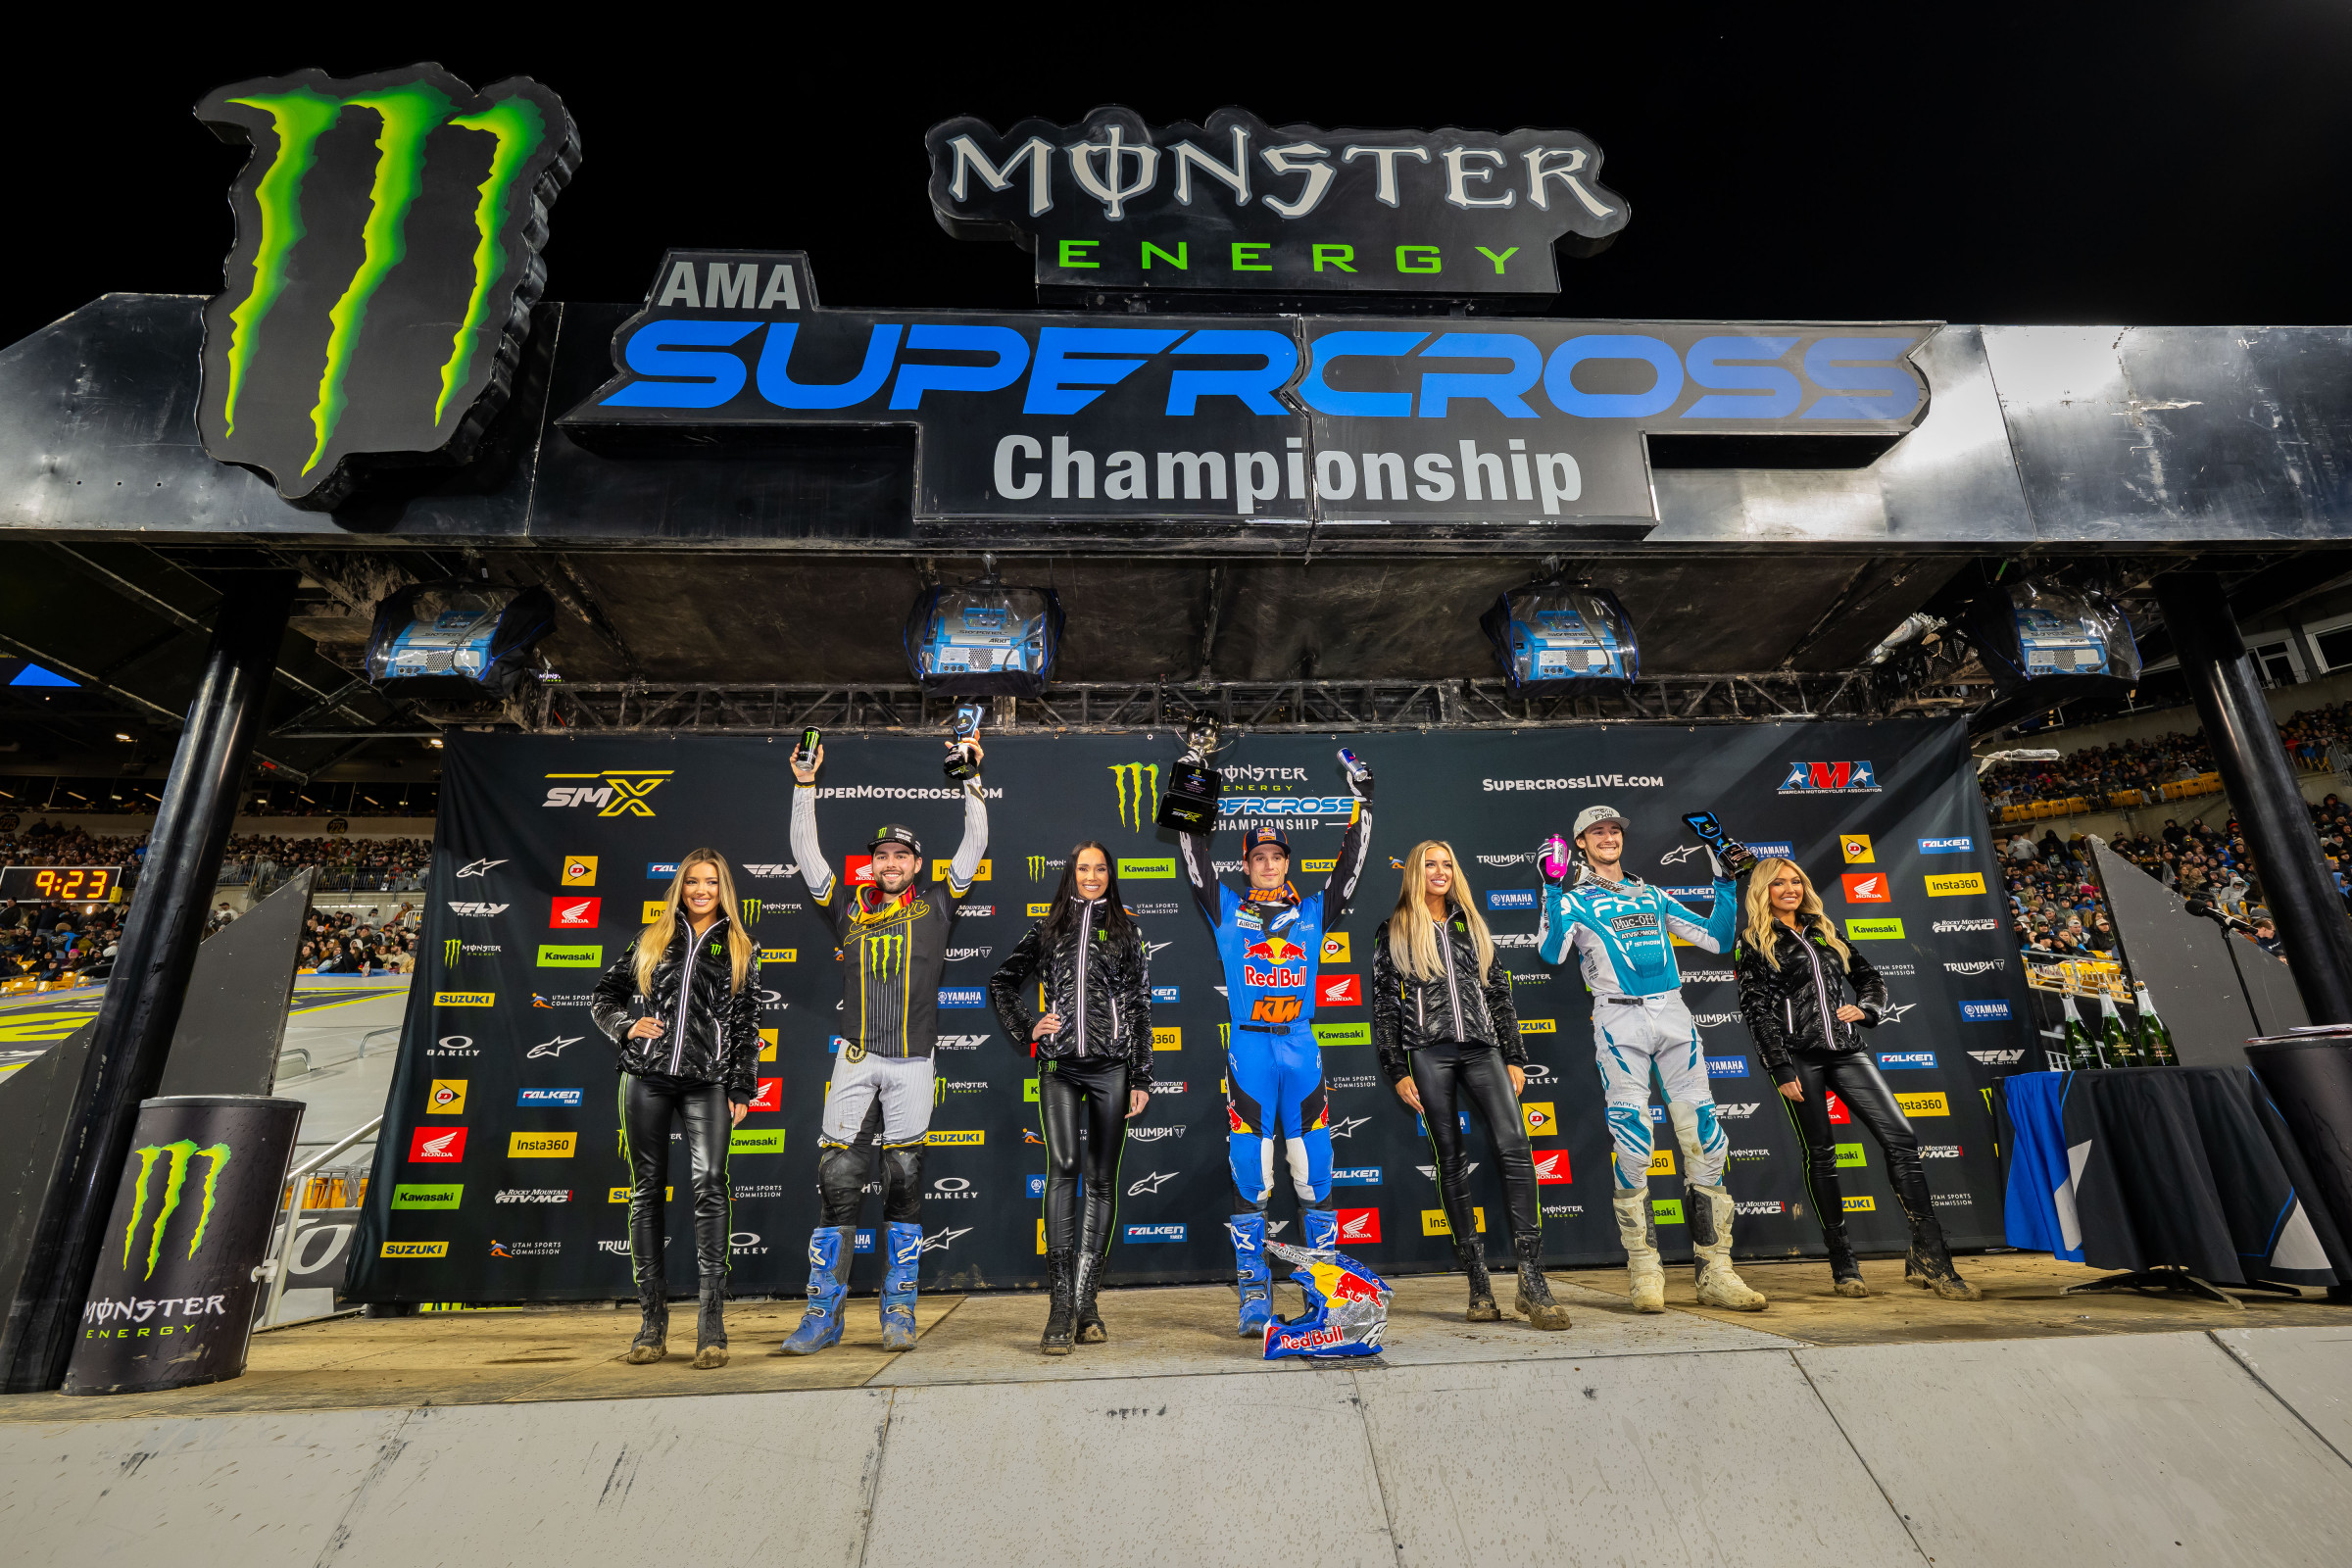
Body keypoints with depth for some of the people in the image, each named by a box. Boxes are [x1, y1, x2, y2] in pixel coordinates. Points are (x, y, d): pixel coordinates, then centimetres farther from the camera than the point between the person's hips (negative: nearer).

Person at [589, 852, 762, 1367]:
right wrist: (626, 1026, -2)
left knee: (709, 1183, -14)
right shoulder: (650, 940, 13)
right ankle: (652, 1324, 16)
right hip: (645, 1079, 2)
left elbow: (747, 1025, 9)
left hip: (706, 1084, -2)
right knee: (646, 1190, 5)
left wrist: (740, 1088, 2)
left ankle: (711, 1325, -10)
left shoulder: (741, 950, 11)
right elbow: (602, 995, 18)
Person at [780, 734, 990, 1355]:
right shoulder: (849, 908, 11)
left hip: (912, 1061, -1)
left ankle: (899, 1310, 16)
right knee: (837, 1177, -1)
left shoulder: (935, 908, 7)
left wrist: (971, 780, -1)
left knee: (904, 1180, 5)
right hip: (855, 1056, 1)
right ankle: (824, 1314, 10)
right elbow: (806, 853, 8)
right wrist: (805, 785, 3)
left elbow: (974, 847, 3)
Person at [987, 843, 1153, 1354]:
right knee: (1063, 1168, -15)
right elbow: (1001, 982, 20)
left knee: (1101, 1180, 4)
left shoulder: (1127, 929, 11)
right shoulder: (1049, 928, 12)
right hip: (1060, 1066, 0)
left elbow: (1141, 1007, 8)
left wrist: (1142, 1078, 2)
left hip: (1111, 1066, 0)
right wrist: (1025, 1031, 7)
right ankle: (1060, 1306, -12)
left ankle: (1086, 1302, 13)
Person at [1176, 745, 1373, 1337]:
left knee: (1315, 1173, 4)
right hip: (1248, 1048, -1)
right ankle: (1254, 1298, 10)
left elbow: (1350, 865, 12)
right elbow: (1195, 858, 5)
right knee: (1249, 1177, -1)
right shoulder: (1227, 910, 8)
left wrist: (1362, 799, 11)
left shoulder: (1312, 911, 12)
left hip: (1301, 1047, 2)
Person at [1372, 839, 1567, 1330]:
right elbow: (1384, 1005, 5)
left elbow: (1499, 992, 16)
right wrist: (1398, 1071, -2)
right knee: (1451, 1164, 1)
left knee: (1515, 1148, -13)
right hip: (1428, 1053, -2)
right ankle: (1479, 1288, 8)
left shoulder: (1472, 925, 18)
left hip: (1482, 1047, 2)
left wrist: (1514, 1057, 9)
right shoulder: (1393, 932, 8)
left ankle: (1532, 1283, -10)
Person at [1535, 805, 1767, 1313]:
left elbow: (1717, 939, 20)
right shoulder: (1574, 899, 6)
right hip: (1619, 1021, -4)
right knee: (1632, 1146, -8)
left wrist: (1725, 882, 12)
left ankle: (1716, 1273, 9)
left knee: (1706, 1141, 0)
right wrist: (1553, 887, -18)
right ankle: (1645, 1272, 3)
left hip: (1673, 1015, 4)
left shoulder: (1652, 896, 20)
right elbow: (1551, 952, -13)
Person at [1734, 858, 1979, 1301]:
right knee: (1821, 1155, 1)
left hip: (1845, 1050, 5)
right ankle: (1843, 1265, 10)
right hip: (1797, 1055, -5)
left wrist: (1864, 1009, -1)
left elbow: (1871, 978, 22)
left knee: (1901, 1138, -5)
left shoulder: (1824, 931, 17)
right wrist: (1781, 1070, -11)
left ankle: (1929, 1258, 2)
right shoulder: (1754, 940, 1)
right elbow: (1755, 1008, -5)